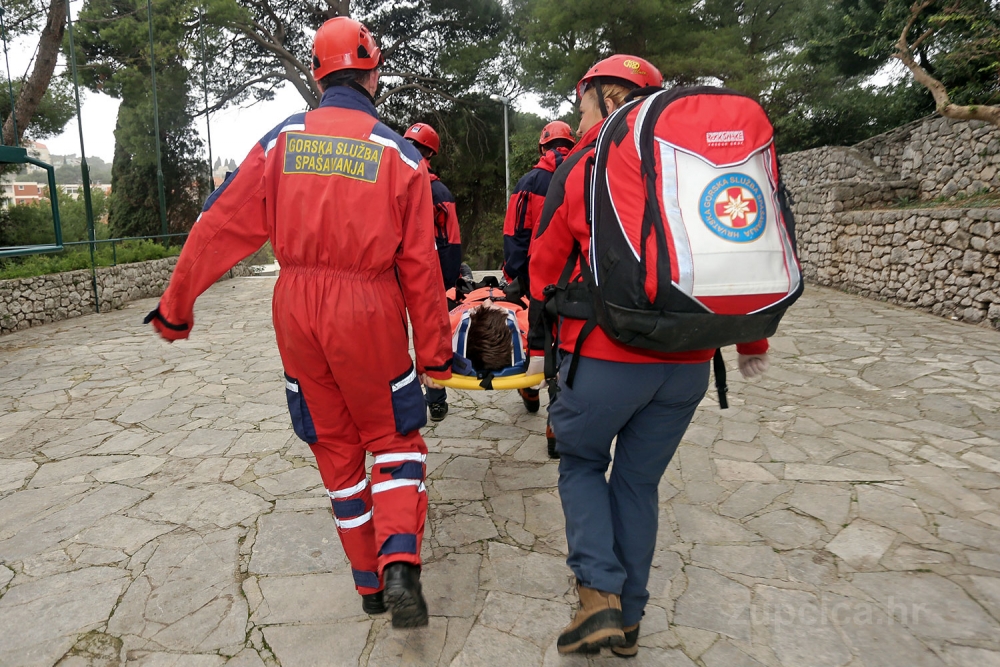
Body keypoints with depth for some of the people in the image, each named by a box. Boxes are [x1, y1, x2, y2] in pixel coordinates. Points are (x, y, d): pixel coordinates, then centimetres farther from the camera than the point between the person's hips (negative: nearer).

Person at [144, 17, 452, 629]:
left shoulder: (283, 140, 4)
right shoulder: (398, 153, -1)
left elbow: (221, 226, 4)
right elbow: (420, 265, -4)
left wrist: (177, 304, 14)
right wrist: (434, 351, 3)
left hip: (297, 309, 3)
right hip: (368, 312, -2)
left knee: (337, 448, 15)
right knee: (395, 440, 14)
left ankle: (370, 584, 26)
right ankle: (399, 564, -6)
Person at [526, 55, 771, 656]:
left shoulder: (579, 167, 1)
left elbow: (547, 267, 5)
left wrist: (538, 344, 18)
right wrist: (753, 340, 21)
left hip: (605, 356, -4)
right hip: (689, 361, 4)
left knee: (581, 461, 19)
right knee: (640, 480, 17)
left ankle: (601, 592, 6)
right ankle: (628, 619, 26)